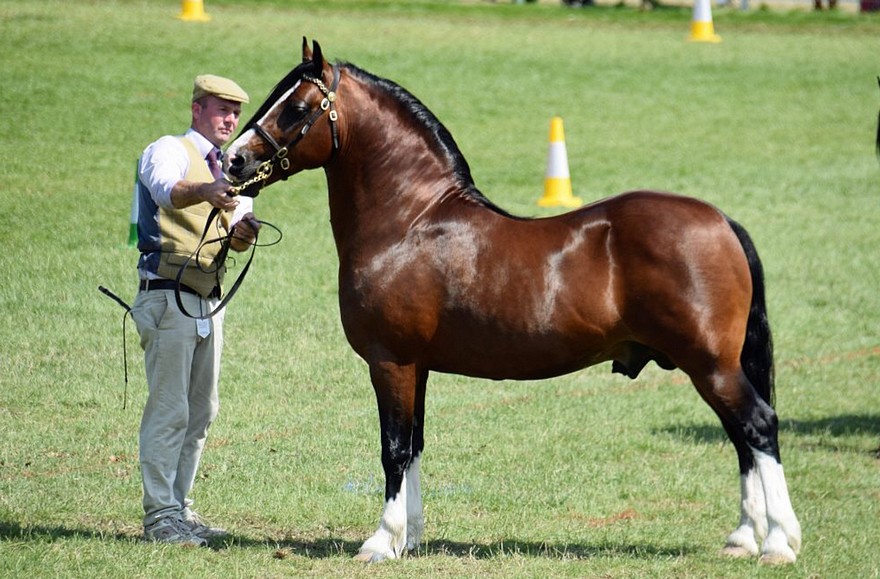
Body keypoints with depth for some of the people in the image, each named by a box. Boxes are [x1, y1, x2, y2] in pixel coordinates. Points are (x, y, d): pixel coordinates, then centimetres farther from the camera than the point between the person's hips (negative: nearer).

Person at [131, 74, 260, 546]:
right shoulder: (169, 151, -4)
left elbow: (239, 229, 5)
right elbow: (168, 188, -28)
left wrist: (243, 232, -20)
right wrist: (204, 191, -49)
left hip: (209, 300, 8)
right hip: (169, 295, -8)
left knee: (201, 411, 10)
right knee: (169, 408, -10)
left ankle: (179, 508, 16)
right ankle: (159, 515, -10)